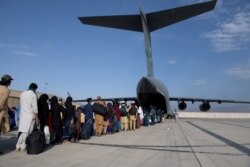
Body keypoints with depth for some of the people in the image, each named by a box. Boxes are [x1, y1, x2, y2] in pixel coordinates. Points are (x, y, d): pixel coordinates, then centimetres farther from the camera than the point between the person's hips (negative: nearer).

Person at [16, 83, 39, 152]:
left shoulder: (22, 94, 12)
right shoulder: (33, 95, -8)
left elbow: (21, 105, 15)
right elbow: (35, 108, -11)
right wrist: (37, 118, -6)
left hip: (23, 115, 6)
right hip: (30, 115, -6)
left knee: (23, 131, 10)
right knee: (27, 132, -1)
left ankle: (18, 146, 8)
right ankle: (23, 147, 0)